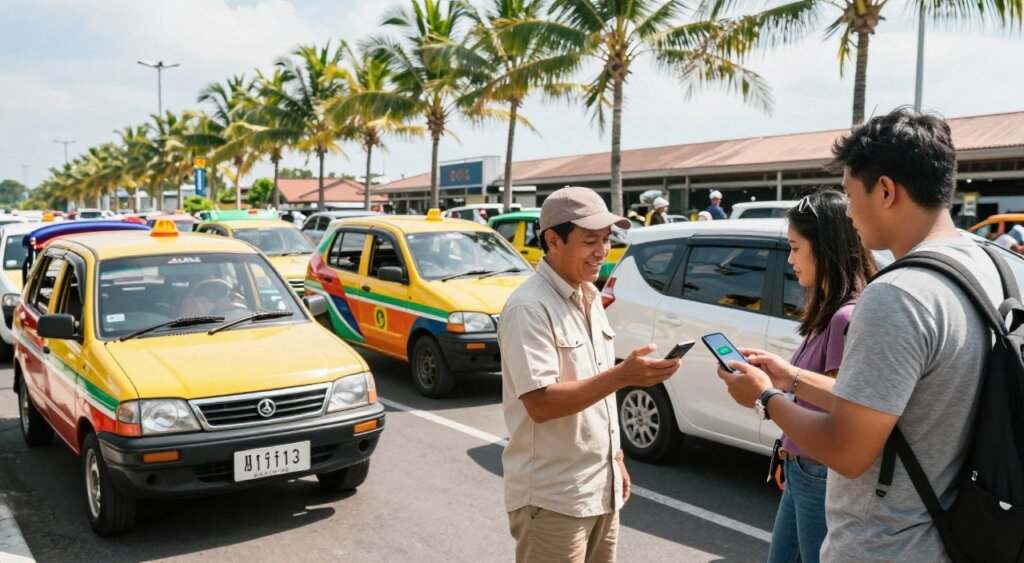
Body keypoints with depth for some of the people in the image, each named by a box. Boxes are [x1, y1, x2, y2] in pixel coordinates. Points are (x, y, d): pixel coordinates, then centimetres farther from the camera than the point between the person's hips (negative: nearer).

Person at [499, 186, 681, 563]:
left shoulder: (590, 298, 10)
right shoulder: (529, 308, -18)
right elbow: (540, 403, -25)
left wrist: (616, 457, 17)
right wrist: (622, 375, -30)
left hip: (601, 489, 8)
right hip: (551, 499, -8)